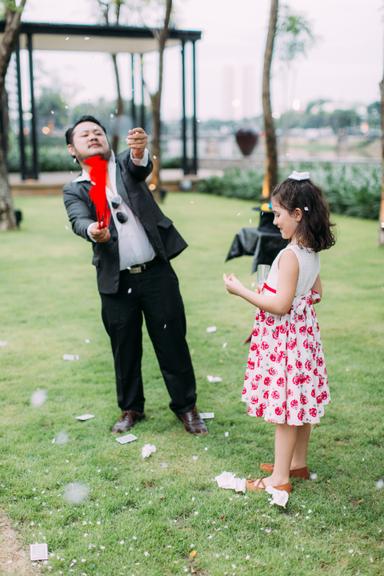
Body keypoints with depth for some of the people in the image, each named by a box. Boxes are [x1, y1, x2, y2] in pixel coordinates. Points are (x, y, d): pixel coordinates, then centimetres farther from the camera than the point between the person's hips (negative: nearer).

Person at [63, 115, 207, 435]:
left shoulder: (126, 164, 6)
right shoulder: (74, 190, 5)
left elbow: (141, 167, -19)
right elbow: (79, 221, -14)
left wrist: (139, 150, -43)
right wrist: (92, 230, -39)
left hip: (157, 273, -1)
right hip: (116, 282, 1)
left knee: (172, 342, 5)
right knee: (125, 349, 12)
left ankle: (186, 406, 20)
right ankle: (131, 408, 31)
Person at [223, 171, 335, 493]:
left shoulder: (290, 255, -23)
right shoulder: (312, 252, 5)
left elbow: (281, 305, -25)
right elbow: (316, 294, 16)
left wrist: (241, 290, -19)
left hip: (283, 336, -9)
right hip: (304, 330, 9)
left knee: (283, 405, -1)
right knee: (300, 402, 18)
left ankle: (280, 478, 9)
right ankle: (298, 463, 32)